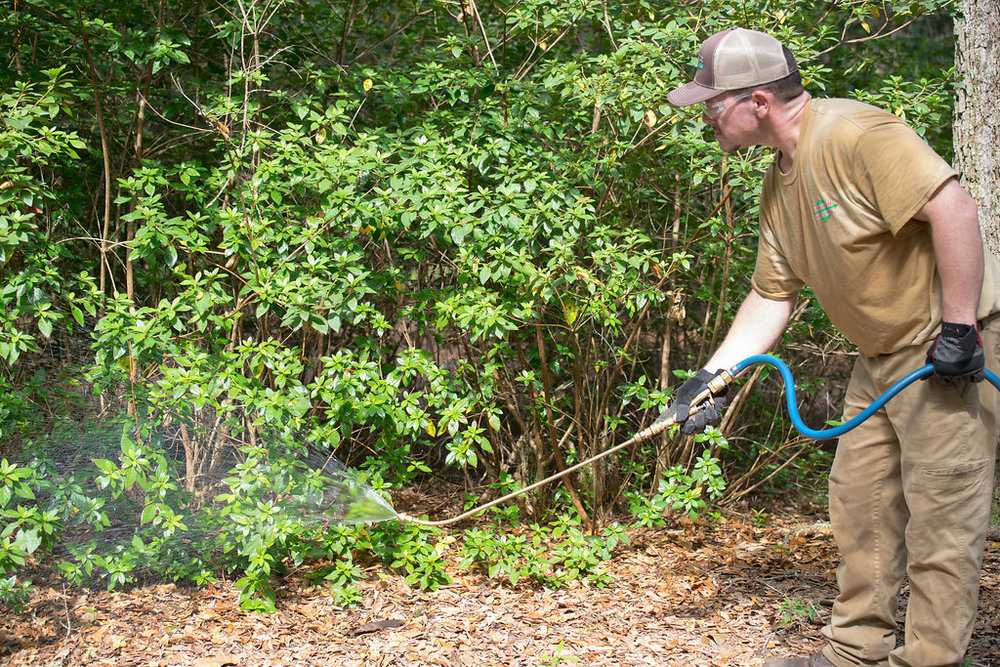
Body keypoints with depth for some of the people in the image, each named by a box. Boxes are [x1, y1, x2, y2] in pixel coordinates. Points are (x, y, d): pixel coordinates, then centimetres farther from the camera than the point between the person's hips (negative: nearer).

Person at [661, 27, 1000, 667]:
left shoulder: (855, 133, -21)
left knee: (941, 513, -3)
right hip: (881, 355, 10)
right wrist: (713, 376, 8)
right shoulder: (779, 185, 9)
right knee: (859, 502, 13)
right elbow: (772, 296, 13)